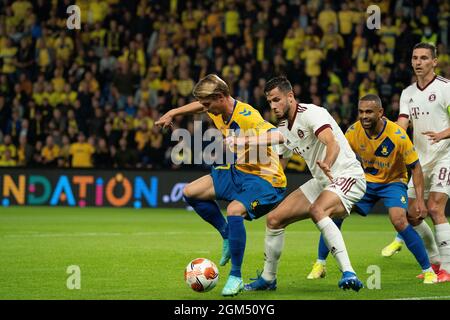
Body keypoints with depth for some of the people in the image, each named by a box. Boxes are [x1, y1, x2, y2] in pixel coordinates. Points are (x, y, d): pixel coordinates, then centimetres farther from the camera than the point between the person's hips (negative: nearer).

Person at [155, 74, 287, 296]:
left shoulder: (246, 116, -28)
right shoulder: (217, 110, -2)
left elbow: (277, 135, -43)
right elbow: (199, 106, 24)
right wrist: (172, 113, 27)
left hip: (265, 179, -9)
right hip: (238, 171, 9)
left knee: (234, 211, -33)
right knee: (190, 193, 6)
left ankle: (236, 278, -19)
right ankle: (227, 235, 19)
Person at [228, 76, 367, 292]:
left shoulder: (311, 114, -17)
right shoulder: (283, 128, 10)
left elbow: (333, 144, -34)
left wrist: (327, 164, -55)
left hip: (346, 176, -9)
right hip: (321, 181, 9)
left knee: (317, 210, -38)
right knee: (274, 219, 4)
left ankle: (348, 274, -43)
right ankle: (268, 278, 22)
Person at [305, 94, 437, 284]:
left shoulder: (397, 135, -25)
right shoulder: (353, 131, -16)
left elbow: (415, 167, -16)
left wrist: (420, 200, -21)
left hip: (393, 181, -4)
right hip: (365, 181, 4)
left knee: (399, 221, -26)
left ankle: (428, 270, -12)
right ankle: (320, 265, 4)